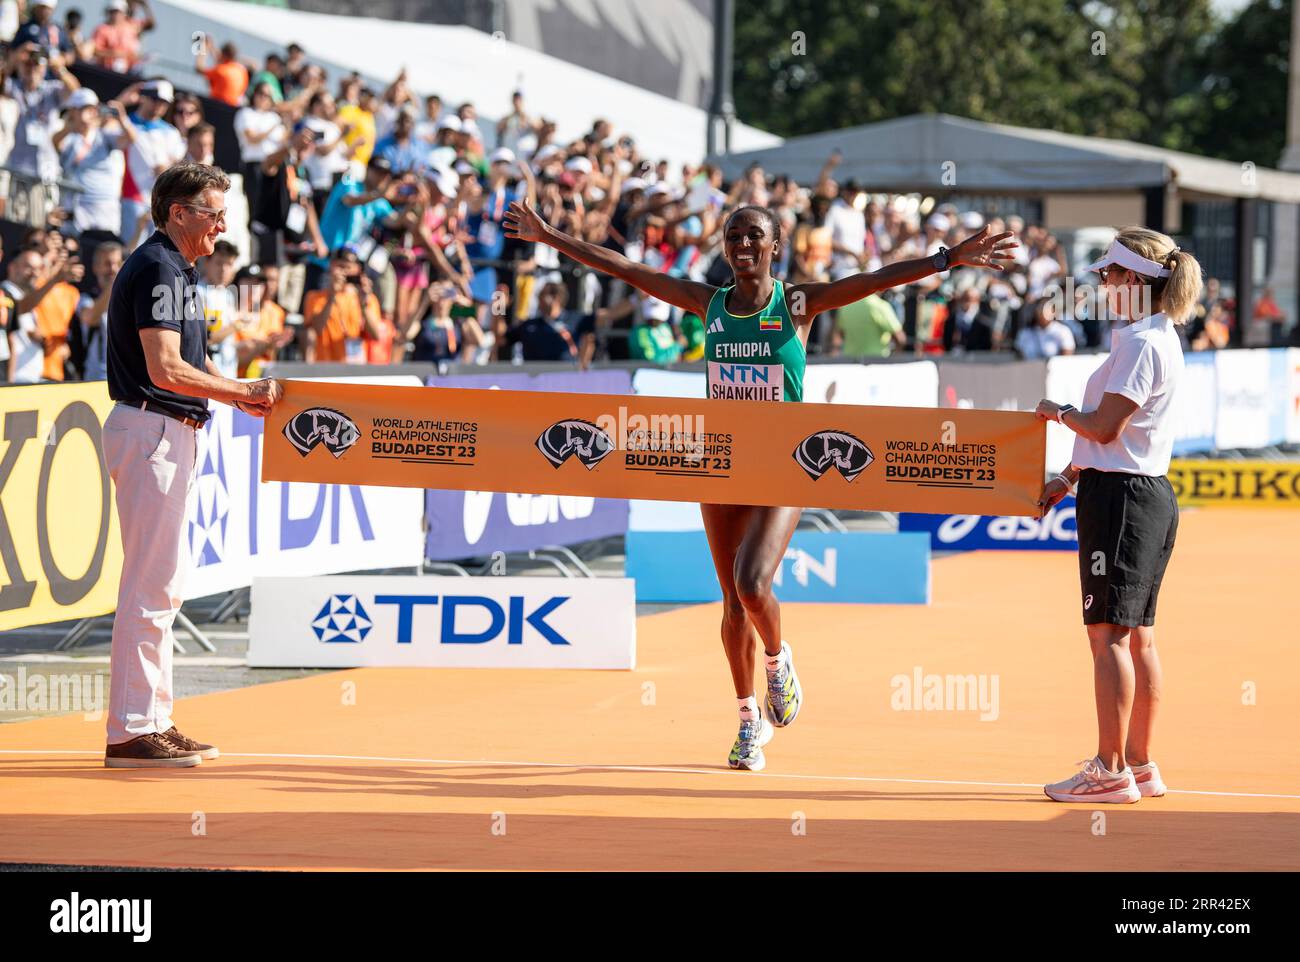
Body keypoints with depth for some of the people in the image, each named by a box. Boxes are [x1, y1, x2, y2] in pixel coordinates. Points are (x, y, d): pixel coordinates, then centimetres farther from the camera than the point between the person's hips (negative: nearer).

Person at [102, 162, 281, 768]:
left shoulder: (176, 269, 18)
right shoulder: (156, 269, -15)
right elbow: (166, 369, -24)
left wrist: (247, 396, 9)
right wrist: (245, 393, -17)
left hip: (170, 435, 11)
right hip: (150, 432, -11)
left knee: (166, 582, 14)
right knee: (150, 584, -10)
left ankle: (153, 720, 19)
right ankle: (131, 732, -9)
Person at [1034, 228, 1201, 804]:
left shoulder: (1140, 343, -16)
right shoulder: (1157, 338, 15)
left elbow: (1103, 427, -18)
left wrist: (1059, 413, 1)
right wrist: (1070, 477, 23)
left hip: (1120, 497, -10)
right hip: (1149, 494, 10)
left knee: (1108, 632, -7)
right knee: (1137, 636, 12)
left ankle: (1111, 771, -7)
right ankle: (1140, 765, 15)